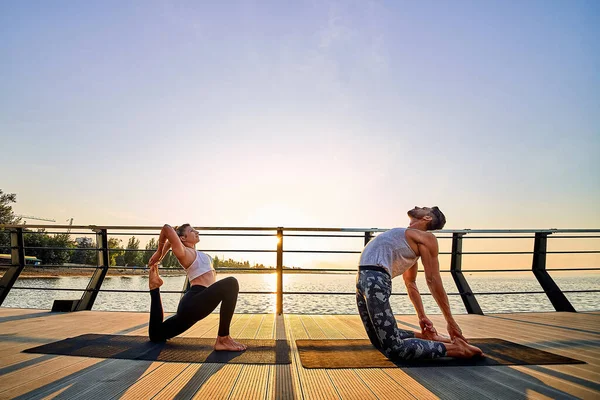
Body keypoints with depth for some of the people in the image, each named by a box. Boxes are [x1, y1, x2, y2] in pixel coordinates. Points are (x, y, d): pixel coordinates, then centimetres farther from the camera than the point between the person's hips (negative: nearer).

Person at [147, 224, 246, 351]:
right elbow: (167, 229, -13)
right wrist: (159, 252, 2)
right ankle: (223, 339, -25)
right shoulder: (184, 253, -4)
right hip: (194, 304, -10)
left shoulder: (193, 253, 21)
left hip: (193, 305, 10)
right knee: (230, 283, -30)